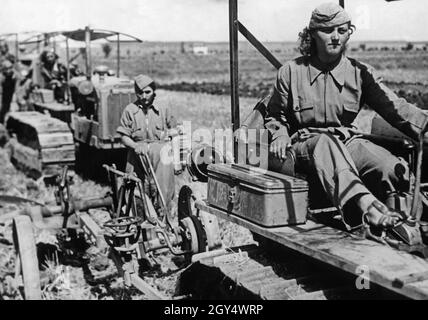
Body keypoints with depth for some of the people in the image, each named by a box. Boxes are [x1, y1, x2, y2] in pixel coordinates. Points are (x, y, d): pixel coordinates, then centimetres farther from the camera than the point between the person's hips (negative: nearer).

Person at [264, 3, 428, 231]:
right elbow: (275, 116, 15)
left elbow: (396, 108, -3)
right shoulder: (291, 72, 5)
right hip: (303, 145, -2)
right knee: (324, 142, -41)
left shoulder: (360, 73, 9)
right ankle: (366, 203, -62)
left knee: (392, 169, -29)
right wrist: (279, 135, -9)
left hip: (347, 143, 3)